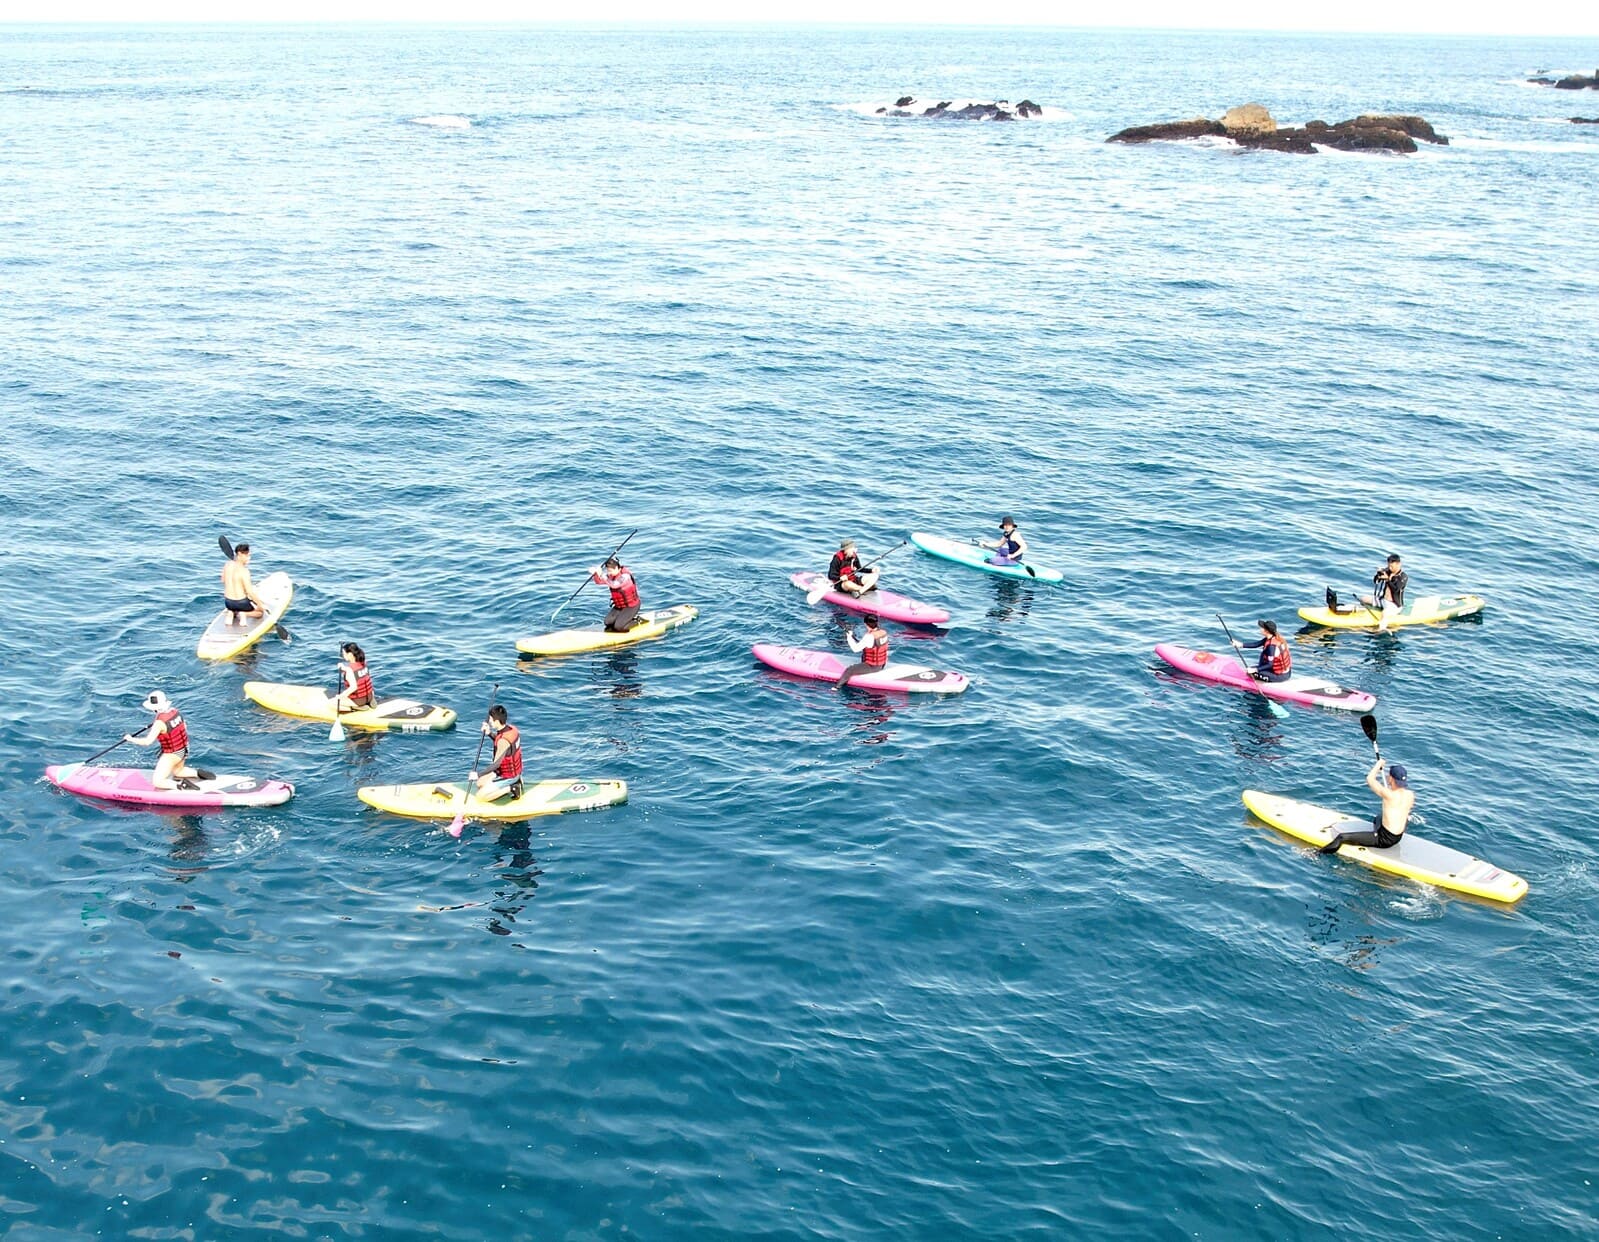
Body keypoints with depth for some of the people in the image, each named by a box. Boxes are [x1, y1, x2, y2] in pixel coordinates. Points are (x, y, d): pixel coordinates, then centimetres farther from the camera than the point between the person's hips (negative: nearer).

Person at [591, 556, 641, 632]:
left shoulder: (625, 576, -25)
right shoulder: (611, 576, -1)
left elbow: (614, 585, -39)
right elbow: (598, 582, 0)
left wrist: (602, 575, -45)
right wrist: (595, 573, -21)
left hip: (631, 606, -8)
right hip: (619, 606, 8)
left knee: (618, 627, -17)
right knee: (608, 622, -6)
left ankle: (637, 621, 6)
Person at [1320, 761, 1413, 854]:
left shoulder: (1390, 795, -27)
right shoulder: (1410, 795, -5)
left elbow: (1370, 779, -16)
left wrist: (1378, 764, -1)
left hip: (1385, 839, -9)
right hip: (1398, 838, 9)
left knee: (1341, 837, -12)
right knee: (1377, 818, 42)